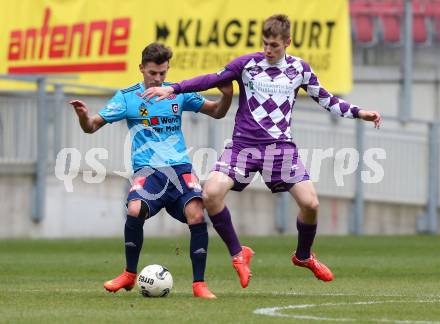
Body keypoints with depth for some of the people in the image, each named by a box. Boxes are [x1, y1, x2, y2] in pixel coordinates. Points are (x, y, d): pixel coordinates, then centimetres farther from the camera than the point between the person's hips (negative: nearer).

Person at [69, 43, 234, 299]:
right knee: (135, 210, -28)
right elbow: (92, 126, 3)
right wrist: (83, 116, -20)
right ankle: (130, 275, -5)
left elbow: (217, 112, 16)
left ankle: (199, 284, -7)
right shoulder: (127, 97, 5)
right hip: (148, 170, -2)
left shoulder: (179, 93, 10)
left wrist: (226, 96, -5)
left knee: (196, 215, -20)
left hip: (180, 166, 2)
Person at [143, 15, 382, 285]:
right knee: (211, 194, -22)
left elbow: (326, 100, 14)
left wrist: (359, 113, 4)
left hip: (281, 146, 1)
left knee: (310, 203, -10)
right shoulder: (247, 64, 1)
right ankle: (238, 253, -2)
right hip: (244, 144, -1)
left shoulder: (300, 69, 5)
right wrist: (173, 89, -8)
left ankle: (304, 256, 20)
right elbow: (213, 80, 1)